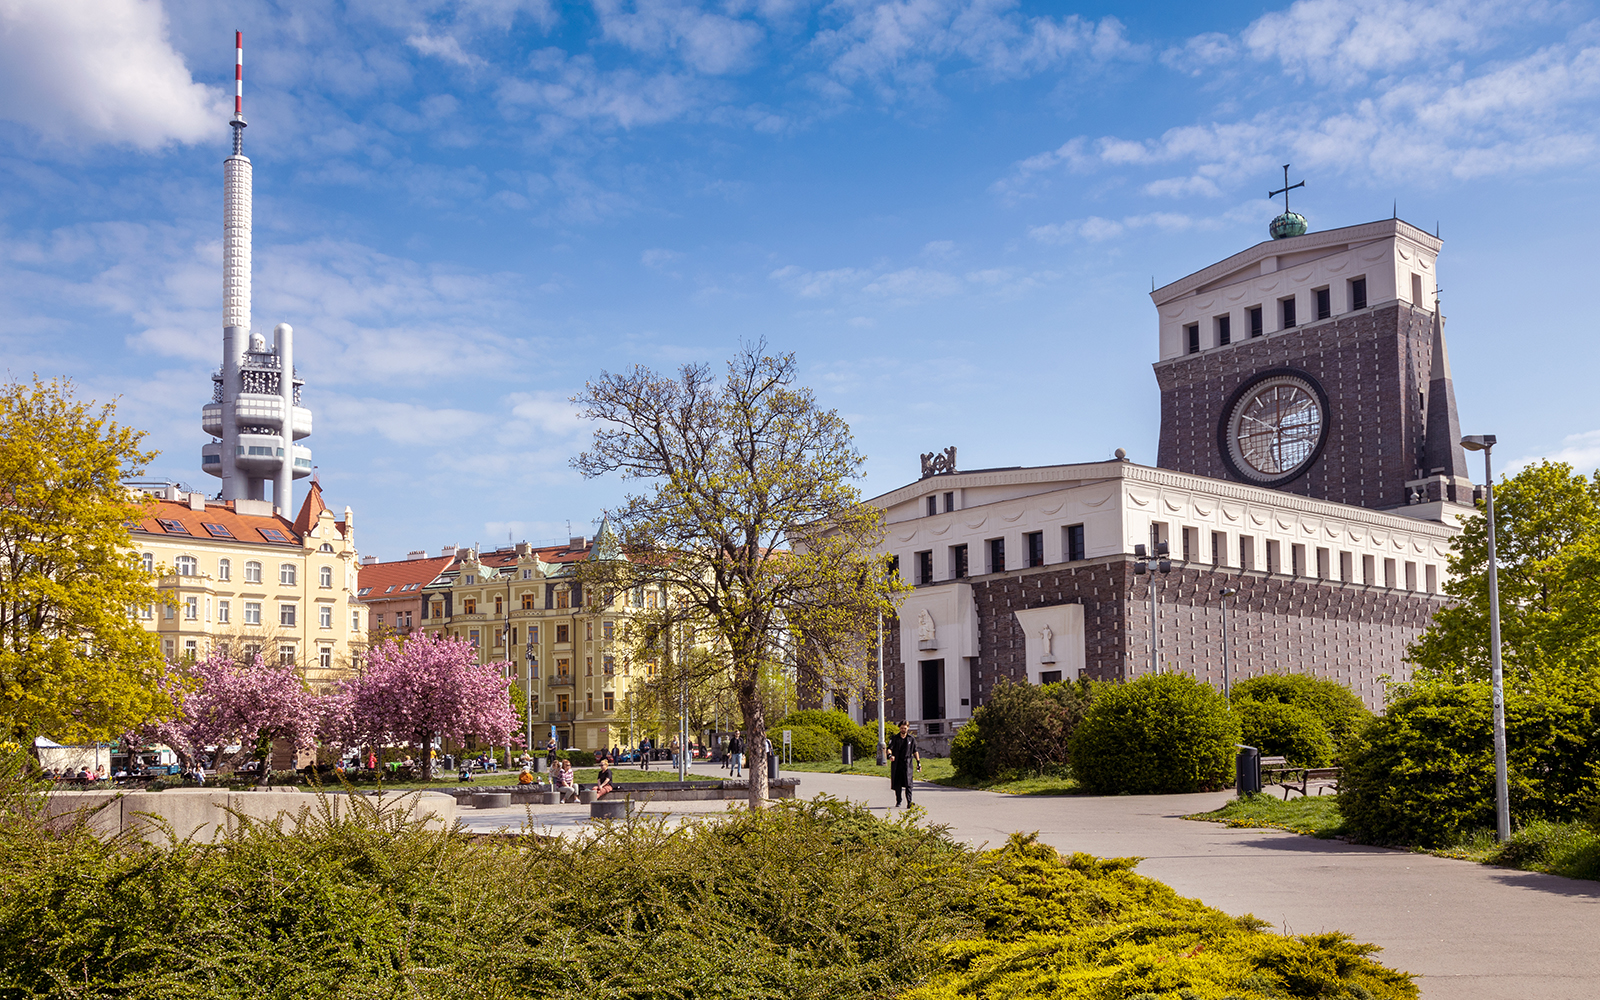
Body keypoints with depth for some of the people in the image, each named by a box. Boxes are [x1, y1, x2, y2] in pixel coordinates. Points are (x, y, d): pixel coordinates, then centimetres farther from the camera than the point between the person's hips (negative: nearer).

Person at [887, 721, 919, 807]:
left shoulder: (911, 739, 9)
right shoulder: (894, 738, 4)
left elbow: (915, 751, 17)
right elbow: (890, 748, -8)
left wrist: (918, 762, 14)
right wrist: (890, 755, -30)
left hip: (907, 763, -1)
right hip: (896, 763, 1)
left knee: (908, 783, -14)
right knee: (897, 784, 5)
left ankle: (909, 801, -18)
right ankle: (898, 801, 20)